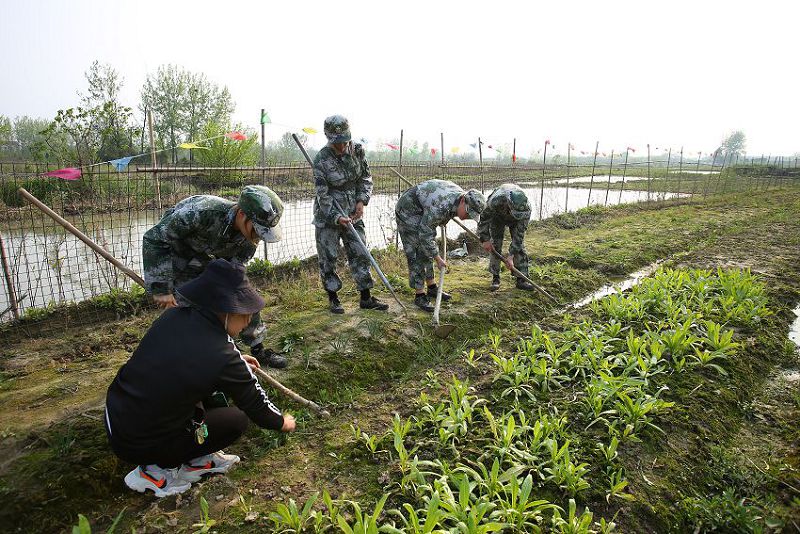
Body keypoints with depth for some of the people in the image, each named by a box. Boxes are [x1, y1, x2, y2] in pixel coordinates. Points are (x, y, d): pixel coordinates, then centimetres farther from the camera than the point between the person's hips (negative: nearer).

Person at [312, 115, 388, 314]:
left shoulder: (357, 150, -3)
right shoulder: (321, 160, -16)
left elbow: (366, 178, 7)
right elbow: (323, 195, -16)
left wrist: (362, 201, -7)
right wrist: (337, 217, -26)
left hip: (353, 213, 4)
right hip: (327, 216, -4)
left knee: (359, 254, 6)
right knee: (328, 258, 3)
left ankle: (366, 298, 17)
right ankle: (333, 299, 19)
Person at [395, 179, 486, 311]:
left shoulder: (462, 195, -11)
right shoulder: (440, 206, -39)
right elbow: (425, 234, -31)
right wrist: (437, 258, -24)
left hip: (423, 212, 9)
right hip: (407, 211, -9)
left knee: (428, 249, 12)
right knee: (416, 253, -12)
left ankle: (432, 288, 22)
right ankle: (420, 295, -6)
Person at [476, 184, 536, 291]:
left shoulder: (526, 208, -38)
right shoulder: (495, 201, -45)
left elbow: (519, 234, -31)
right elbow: (483, 218, -27)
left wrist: (510, 256, -32)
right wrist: (485, 239, -26)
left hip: (515, 221, 1)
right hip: (497, 216, -1)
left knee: (520, 245, -9)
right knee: (495, 245, -8)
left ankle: (522, 279, -4)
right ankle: (495, 278, 3)